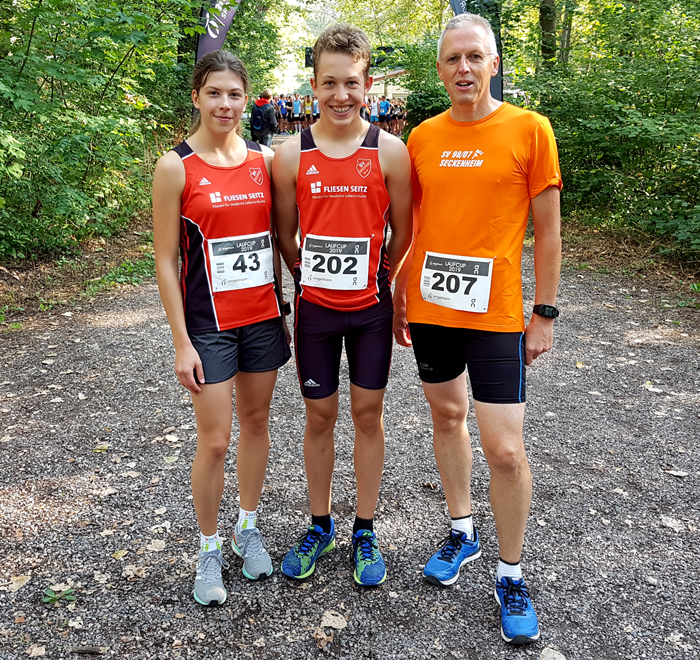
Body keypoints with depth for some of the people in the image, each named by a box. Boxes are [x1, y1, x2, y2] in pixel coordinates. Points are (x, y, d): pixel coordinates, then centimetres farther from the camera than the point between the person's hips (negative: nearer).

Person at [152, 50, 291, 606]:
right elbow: (166, 260, -8)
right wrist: (182, 342, -10)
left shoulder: (264, 159, 4)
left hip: (264, 315, 4)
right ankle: (210, 550, 22)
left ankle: (248, 528, 34)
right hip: (209, 323, -4)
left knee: (257, 420, 14)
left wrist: (282, 303, 9)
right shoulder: (176, 167, -8)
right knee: (215, 440, 0)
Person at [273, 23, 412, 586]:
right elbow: (286, 235, 6)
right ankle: (320, 525, 30)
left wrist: (374, 281, 9)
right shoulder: (291, 156, -4)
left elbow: (402, 233, 2)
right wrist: (314, 279, 10)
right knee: (319, 415, 11)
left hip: (371, 308, -1)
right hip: (315, 308, 1)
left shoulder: (390, 152, -6)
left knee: (368, 413, 9)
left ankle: (365, 531, 26)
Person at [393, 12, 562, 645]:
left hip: (496, 314, -4)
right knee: (447, 416, 17)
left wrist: (545, 313, -4)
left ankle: (511, 576, 18)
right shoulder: (422, 137, 6)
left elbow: (547, 229, -2)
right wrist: (399, 295, 10)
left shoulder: (529, 130, -4)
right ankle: (463, 532, 38)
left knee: (505, 449, -4)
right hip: (429, 308, 4)